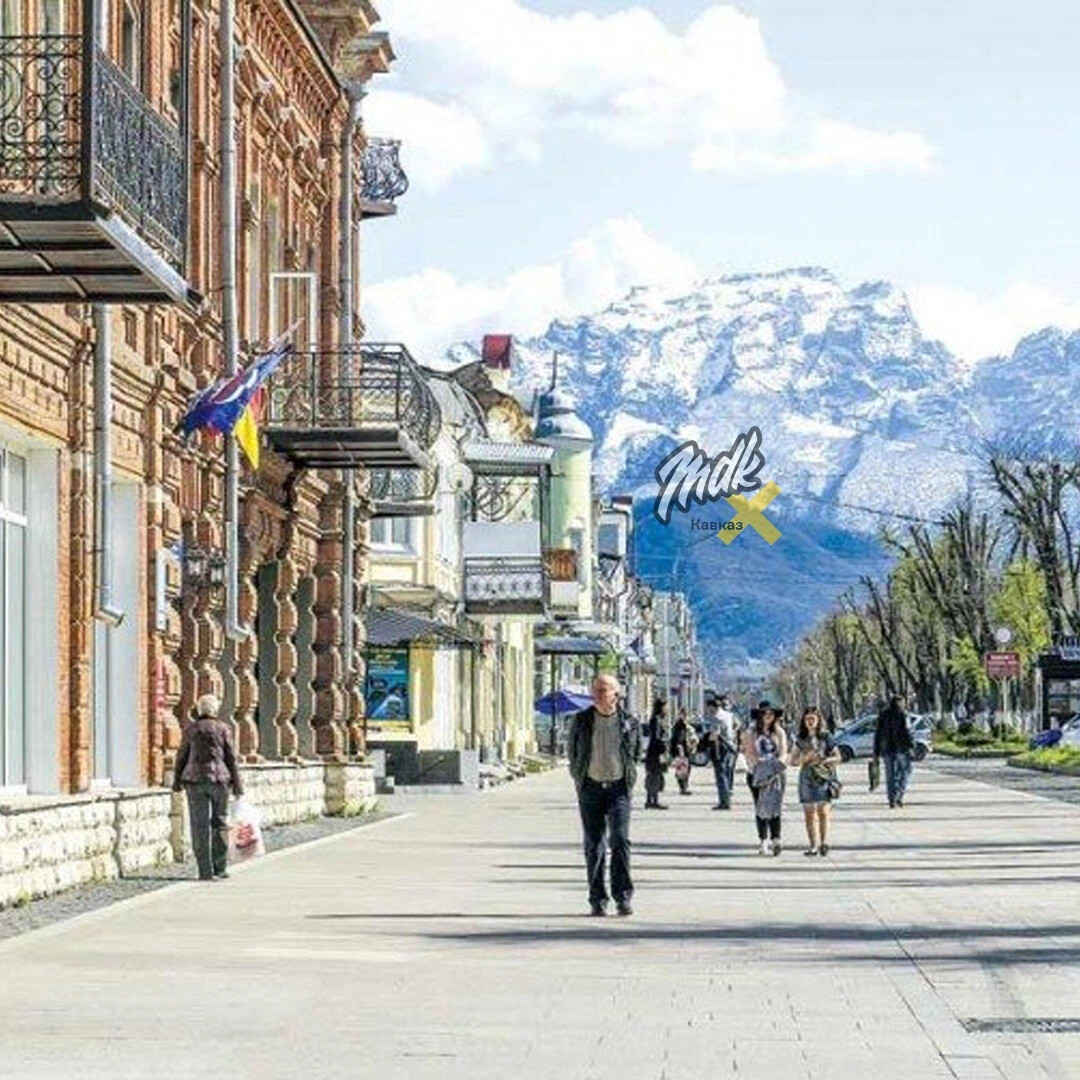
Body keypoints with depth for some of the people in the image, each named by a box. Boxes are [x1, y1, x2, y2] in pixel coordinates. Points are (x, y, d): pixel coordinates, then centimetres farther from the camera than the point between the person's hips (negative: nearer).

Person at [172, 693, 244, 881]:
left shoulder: (191, 729, 4)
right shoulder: (223, 728, 1)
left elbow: (182, 756, 7)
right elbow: (231, 758, 1)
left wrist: (177, 780, 16)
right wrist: (237, 784, 7)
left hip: (195, 779, 1)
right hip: (218, 777, -1)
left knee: (200, 825, 1)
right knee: (219, 823, 10)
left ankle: (205, 871, -2)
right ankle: (220, 867, 10)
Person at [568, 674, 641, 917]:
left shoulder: (628, 722, 2)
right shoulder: (581, 720, 4)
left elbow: (635, 753, 15)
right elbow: (572, 752, 13)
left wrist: (630, 779, 10)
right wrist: (579, 780, 9)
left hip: (619, 788, -1)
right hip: (591, 788, 1)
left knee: (620, 840, -12)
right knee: (594, 845, 3)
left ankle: (623, 897, -9)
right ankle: (598, 900, 9)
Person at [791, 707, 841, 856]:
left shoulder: (825, 737, 3)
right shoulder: (801, 739, 11)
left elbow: (837, 756, 4)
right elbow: (793, 760, 11)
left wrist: (824, 760, -13)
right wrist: (805, 758, -8)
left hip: (824, 777, -3)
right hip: (807, 777, 3)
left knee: (823, 810, -13)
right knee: (809, 812, 1)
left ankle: (824, 842, -18)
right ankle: (813, 846, 5)